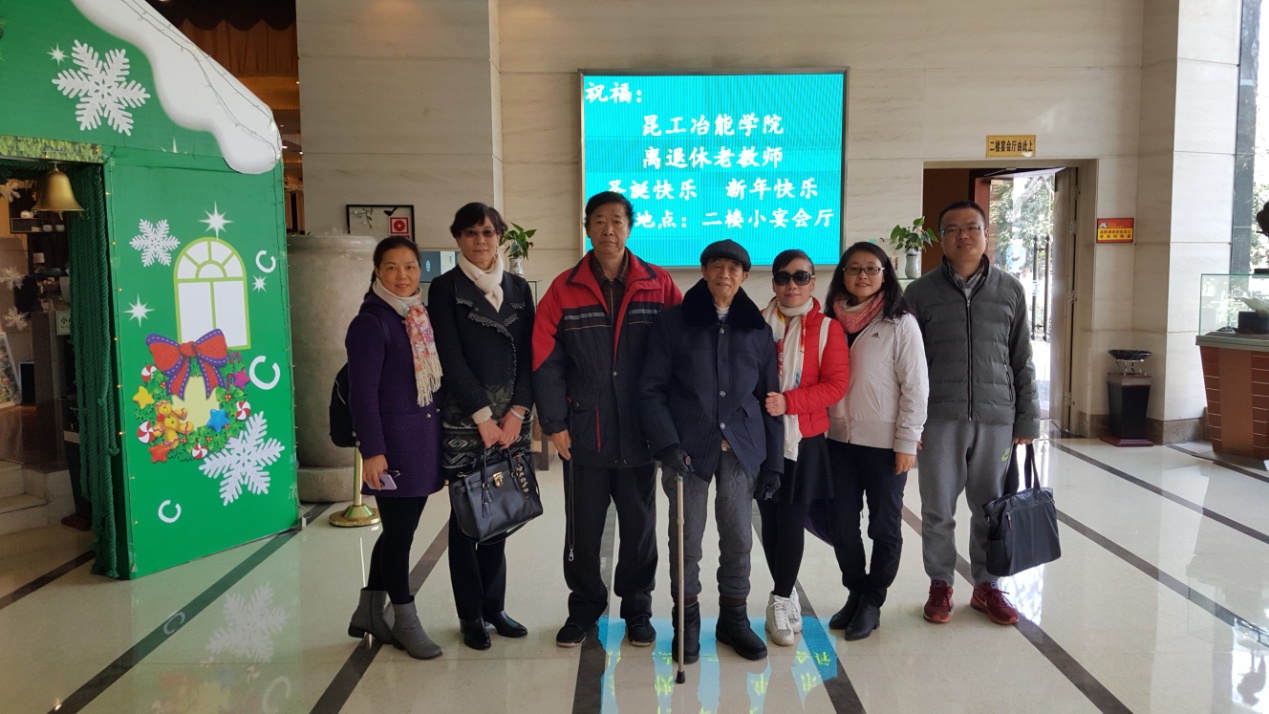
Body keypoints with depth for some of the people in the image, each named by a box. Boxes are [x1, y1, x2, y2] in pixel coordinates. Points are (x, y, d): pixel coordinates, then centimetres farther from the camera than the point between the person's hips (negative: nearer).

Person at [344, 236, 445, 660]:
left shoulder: (423, 317, 11)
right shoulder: (370, 323, -10)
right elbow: (363, 393, -13)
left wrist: (438, 435, 13)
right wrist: (372, 451, -17)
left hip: (425, 440, 7)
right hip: (393, 443, -7)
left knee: (398, 530, 14)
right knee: (398, 532, 1)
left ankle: (369, 615, 29)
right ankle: (405, 622, 17)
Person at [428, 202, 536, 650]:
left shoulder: (518, 288, 11)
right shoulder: (445, 288, 1)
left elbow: (528, 353, 7)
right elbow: (451, 358, -6)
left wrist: (517, 411, -5)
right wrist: (483, 417, -10)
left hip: (512, 419, 3)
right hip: (464, 421, -3)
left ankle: (494, 607, 19)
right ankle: (471, 615, 13)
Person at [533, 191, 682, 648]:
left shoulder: (659, 286, 1)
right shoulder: (565, 289, 0)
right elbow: (545, 362, -2)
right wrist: (555, 423, -7)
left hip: (640, 433, 0)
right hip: (584, 433, 0)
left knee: (639, 526, 12)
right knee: (583, 528, 10)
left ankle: (637, 609, 29)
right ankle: (584, 607, 29)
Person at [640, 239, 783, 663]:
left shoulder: (757, 329, 8)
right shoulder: (673, 322, 1)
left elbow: (769, 398, 9)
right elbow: (653, 390, -2)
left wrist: (773, 463, 4)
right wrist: (667, 445, -14)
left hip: (742, 448, 2)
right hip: (689, 448, -2)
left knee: (738, 537, 7)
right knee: (687, 536, 5)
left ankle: (734, 618, 25)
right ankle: (687, 622, 21)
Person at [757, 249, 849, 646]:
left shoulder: (827, 328, -1)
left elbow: (836, 384, -7)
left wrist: (788, 401, -18)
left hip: (805, 438, -2)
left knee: (792, 519, -2)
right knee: (770, 518, 7)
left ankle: (780, 601, 13)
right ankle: (787, 594, 25)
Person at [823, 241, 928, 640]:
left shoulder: (900, 324, -6)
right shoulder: (831, 321, 6)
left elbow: (915, 387, -8)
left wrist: (907, 442, -11)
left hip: (885, 442, -4)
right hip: (840, 439, 4)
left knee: (884, 525, 8)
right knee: (841, 524, 10)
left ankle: (872, 602, 22)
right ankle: (855, 593, 28)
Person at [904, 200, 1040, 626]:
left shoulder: (1010, 291, 7)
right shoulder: (921, 292, 3)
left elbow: (1022, 361, 10)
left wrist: (1027, 418, 7)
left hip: (996, 416, 1)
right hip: (939, 418, -1)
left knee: (991, 508, 10)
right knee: (938, 508, 7)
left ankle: (987, 587, 25)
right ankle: (940, 584, 23)